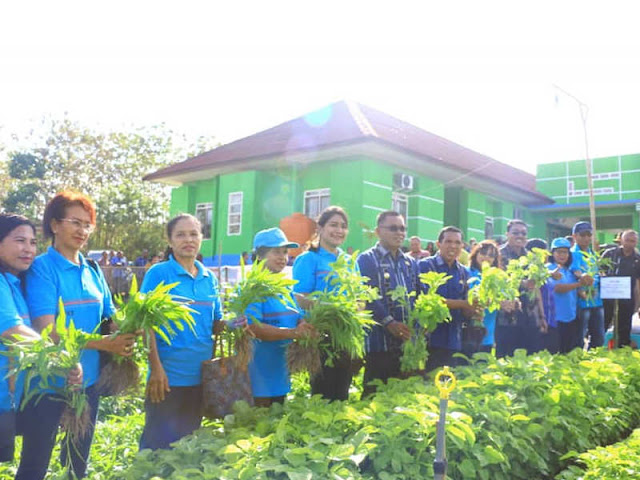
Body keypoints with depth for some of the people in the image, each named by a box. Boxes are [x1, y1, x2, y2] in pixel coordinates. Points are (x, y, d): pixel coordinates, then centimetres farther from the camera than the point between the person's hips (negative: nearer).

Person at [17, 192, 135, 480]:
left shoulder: (93, 271, 6)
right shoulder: (41, 268, -13)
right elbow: (47, 331, -20)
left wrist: (128, 331, -14)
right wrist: (104, 344, -27)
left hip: (88, 380, 6)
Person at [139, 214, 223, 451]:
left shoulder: (209, 278, 8)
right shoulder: (158, 273, -7)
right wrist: (156, 368, -16)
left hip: (201, 376, 5)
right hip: (168, 376, -5)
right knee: (160, 444, 5)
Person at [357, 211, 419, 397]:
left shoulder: (410, 263, 17)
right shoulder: (367, 260, -2)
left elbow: (417, 298, 16)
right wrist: (389, 322, -20)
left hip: (407, 342, 6)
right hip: (379, 342, -6)